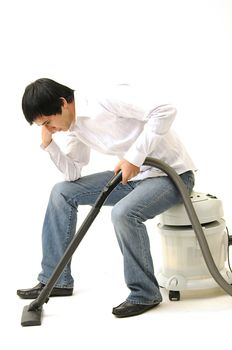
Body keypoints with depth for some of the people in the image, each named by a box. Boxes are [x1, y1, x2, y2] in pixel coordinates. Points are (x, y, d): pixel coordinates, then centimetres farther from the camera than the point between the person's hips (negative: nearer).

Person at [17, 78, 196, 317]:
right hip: (133, 174, 9)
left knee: (123, 213, -36)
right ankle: (56, 280, 12)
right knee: (62, 192, 5)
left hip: (172, 173, -9)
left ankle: (145, 294, -13)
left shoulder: (108, 99, -23)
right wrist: (48, 144, -3)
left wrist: (134, 157, -29)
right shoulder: (76, 127, 5)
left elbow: (165, 110, -30)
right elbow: (73, 173, 11)